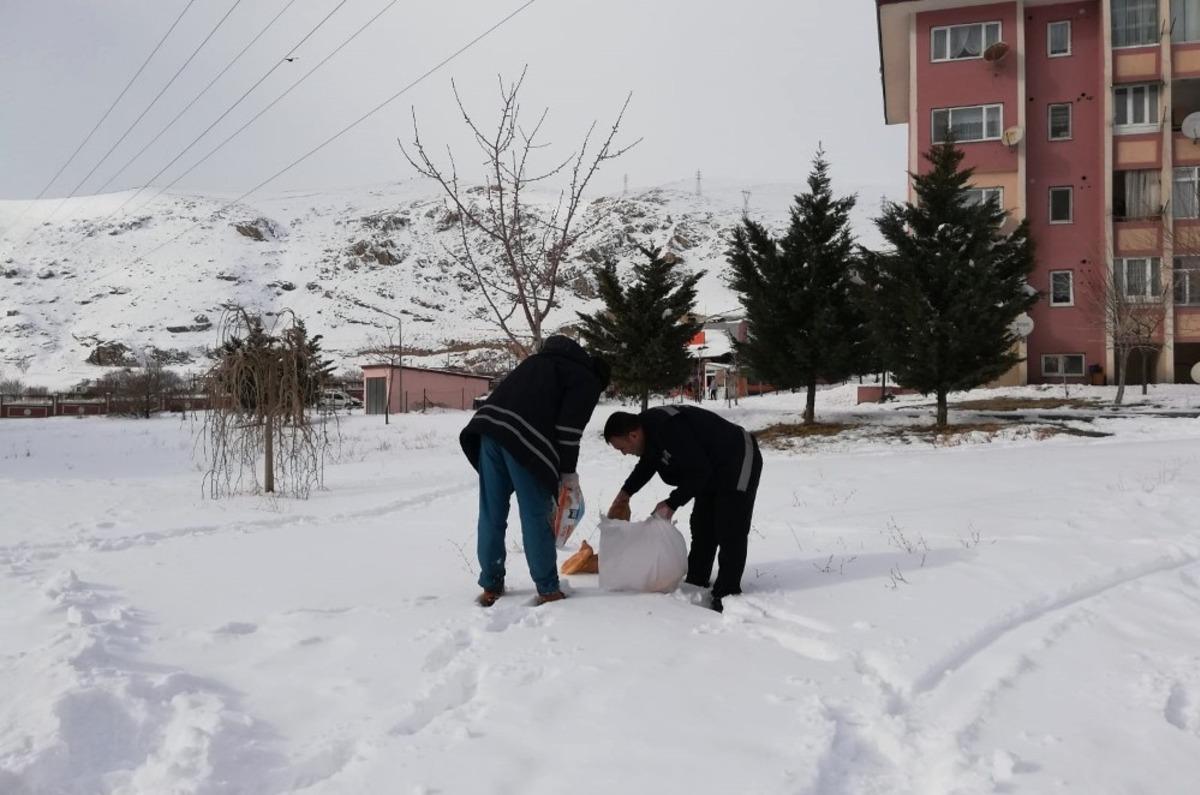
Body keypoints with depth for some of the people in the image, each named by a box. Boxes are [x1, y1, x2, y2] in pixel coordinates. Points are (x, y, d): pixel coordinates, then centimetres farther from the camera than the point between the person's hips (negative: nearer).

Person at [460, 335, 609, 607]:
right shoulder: (587, 381, 13)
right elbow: (569, 428, -2)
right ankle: (548, 590, 9)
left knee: (492, 514, 13)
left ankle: (491, 586, 20)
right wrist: (568, 471, 9)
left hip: (488, 426, 7)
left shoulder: (542, 360, 35)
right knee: (536, 516, 2)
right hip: (524, 439, -7)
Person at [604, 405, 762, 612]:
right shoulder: (649, 427, -2)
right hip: (713, 471, 10)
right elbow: (647, 465, 20)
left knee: (730, 533, -12)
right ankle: (695, 586, 22)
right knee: (702, 528, 13)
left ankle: (726, 596, -8)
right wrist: (625, 492, 15)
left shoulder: (669, 427, -33)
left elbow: (699, 470, -28)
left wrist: (673, 503, -21)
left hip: (739, 462, -10)